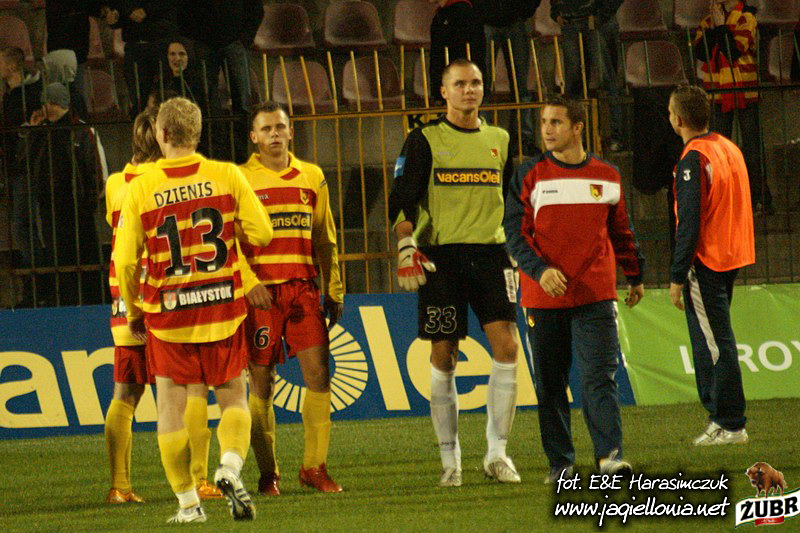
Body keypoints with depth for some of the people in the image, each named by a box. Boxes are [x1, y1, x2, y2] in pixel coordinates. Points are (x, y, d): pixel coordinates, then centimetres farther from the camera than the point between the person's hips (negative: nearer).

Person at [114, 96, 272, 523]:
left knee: (171, 405, 8)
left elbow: (125, 261, -5)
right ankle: (231, 466, -13)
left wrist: (133, 312, 10)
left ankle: (188, 502, 6)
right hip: (223, 309, 1)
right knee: (234, 398, 13)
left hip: (167, 312, -1)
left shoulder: (140, 188, -6)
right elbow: (261, 234, -4)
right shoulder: (227, 176, -5)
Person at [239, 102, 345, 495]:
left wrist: (334, 290, 15)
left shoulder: (312, 178, 13)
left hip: (303, 289, 3)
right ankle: (268, 473, 7)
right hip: (260, 291, -3)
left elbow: (324, 240, 18)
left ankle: (314, 466, 3)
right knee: (261, 382, 0)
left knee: (318, 374, -5)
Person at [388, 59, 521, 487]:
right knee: (444, 359, -1)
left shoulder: (499, 140, 15)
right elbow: (402, 199, -3)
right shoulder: (424, 141, 2)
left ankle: (497, 452, -2)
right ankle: (450, 460, 6)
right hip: (441, 255, -3)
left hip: (491, 253, 3)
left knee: (506, 347, -10)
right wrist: (406, 247, -14)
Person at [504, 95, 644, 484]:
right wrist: (539, 269, -17)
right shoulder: (529, 176, 3)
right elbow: (514, 231, -2)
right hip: (544, 298, 0)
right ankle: (560, 463, 11)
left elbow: (621, 231, 21)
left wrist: (635, 276, 26)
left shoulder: (607, 176, 9)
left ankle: (609, 455, -15)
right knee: (549, 385, 4)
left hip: (595, 296, 0)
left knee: (599, 376, -10)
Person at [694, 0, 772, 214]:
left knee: (752, 145, -1)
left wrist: (721, 25, -11)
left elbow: (735, 50, -17)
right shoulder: (707, 21, 10)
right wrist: (712, 27, -10)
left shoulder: (746, 18, -5)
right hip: (717, 90, 4)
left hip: (744, 90, -4)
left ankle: (759, 197, 5)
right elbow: (701, 52, -3)